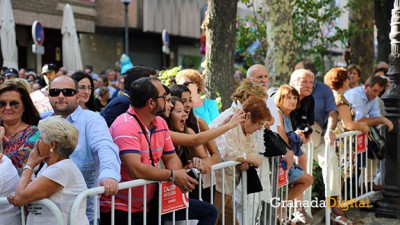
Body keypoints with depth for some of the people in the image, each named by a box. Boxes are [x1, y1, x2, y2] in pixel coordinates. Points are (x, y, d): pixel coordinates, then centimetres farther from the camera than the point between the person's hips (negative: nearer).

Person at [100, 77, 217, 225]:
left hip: (150, 203, 8)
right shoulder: (125, 126, -20)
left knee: (208, 212, 7)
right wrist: (173, 176, -18)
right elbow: (136, 169, -28)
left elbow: (171, 158, 10)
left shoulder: (160, 123, 6)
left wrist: (180, 175, -13)